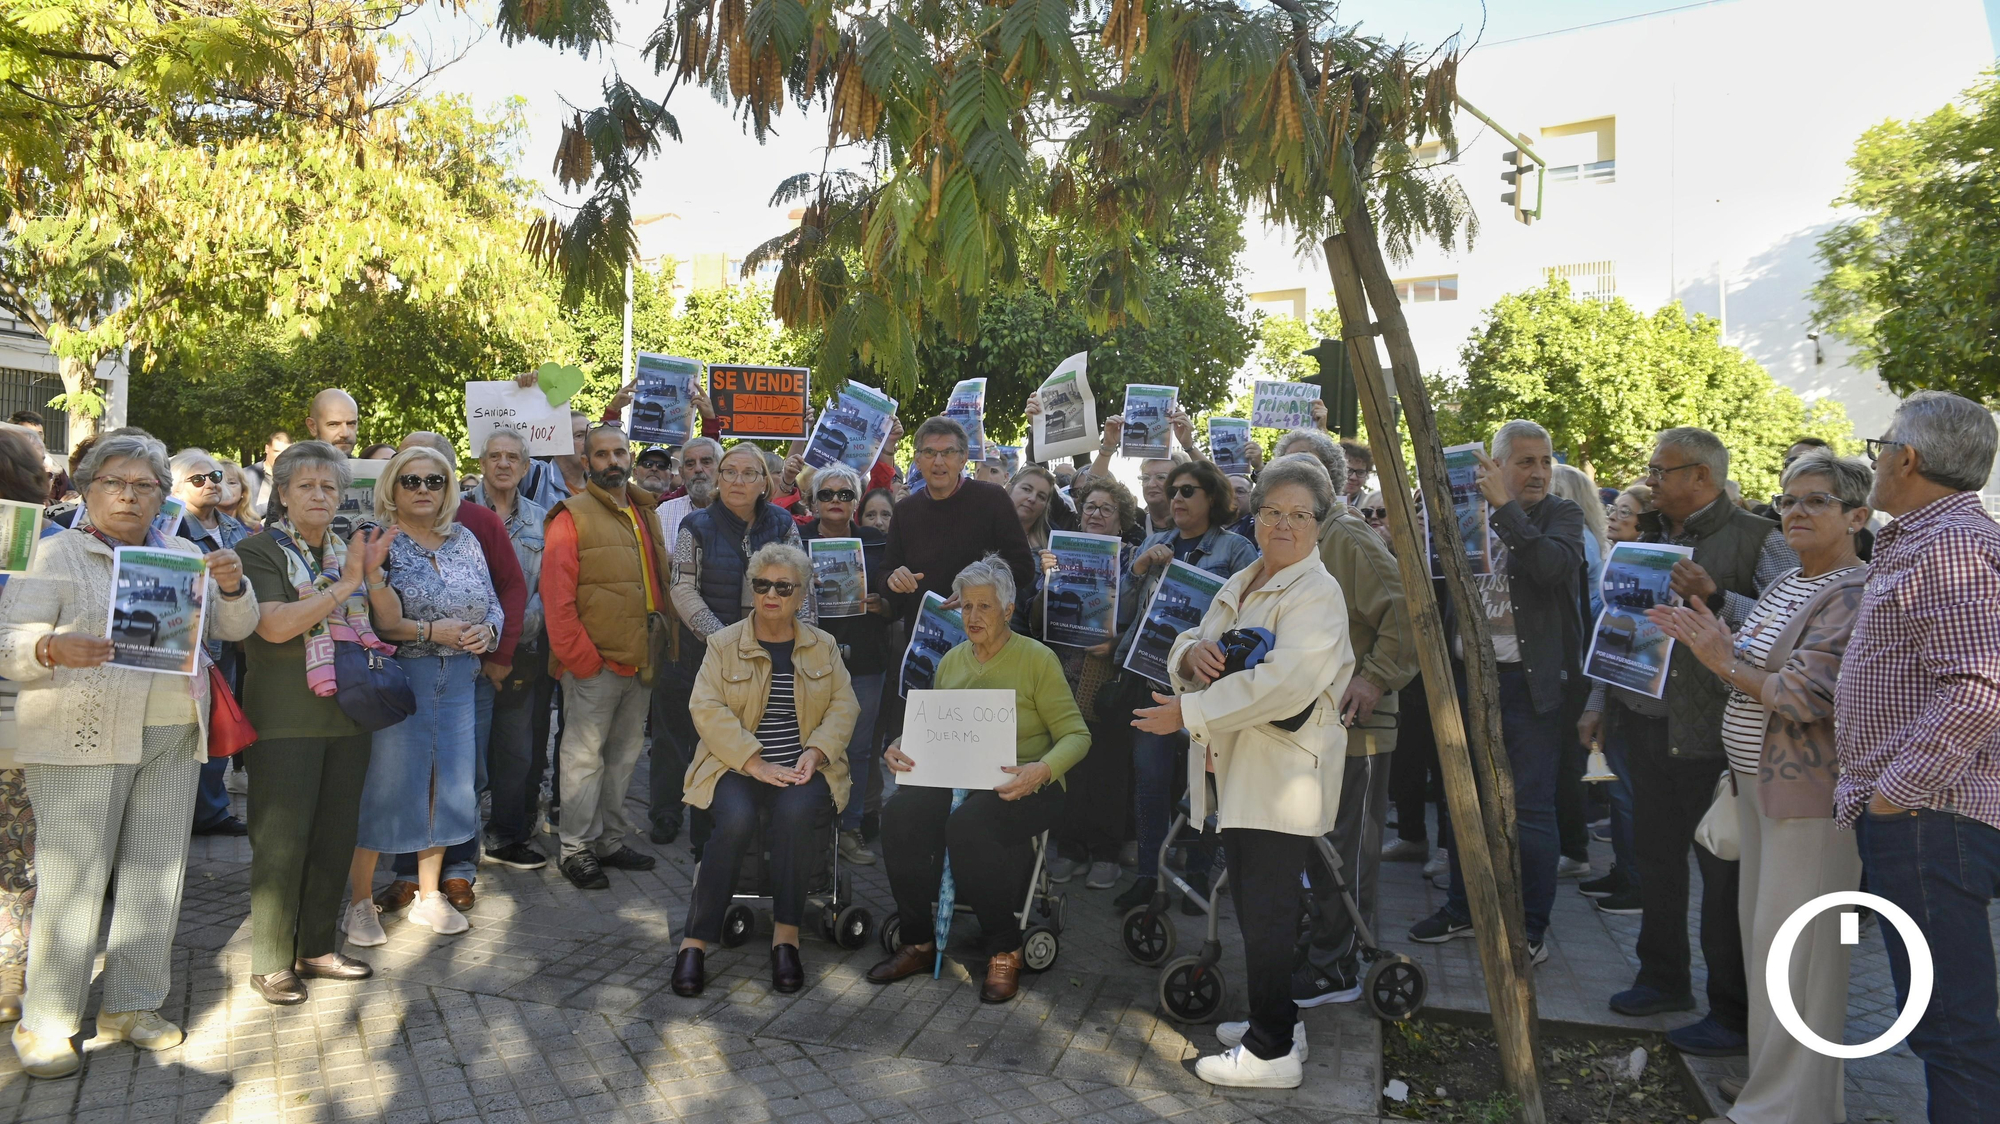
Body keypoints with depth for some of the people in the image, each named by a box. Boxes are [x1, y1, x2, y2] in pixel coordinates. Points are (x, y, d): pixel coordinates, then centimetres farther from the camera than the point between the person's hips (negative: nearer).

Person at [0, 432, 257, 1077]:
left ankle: (132, 1005, 19)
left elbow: (236, 629, 13)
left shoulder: (183, 556, 15)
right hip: (81, 739, -4)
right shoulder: (56, 554, 2)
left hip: (172, 739, 5)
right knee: (72, 879, -4)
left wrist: (232, 586, -8)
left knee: (155, 873, 7)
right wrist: (54, 649, -29)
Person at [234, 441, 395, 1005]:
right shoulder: (260, 550, -4)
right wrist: (346, 584, -17)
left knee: (336, 837, 11)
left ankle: (316, 948, 24)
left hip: (347, 715, 6)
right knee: (282, 842, 0)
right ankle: (271, 963, 12)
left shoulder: (349, 551, 14)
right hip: (285, 720, -6)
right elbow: (275, 626, -18)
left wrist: (373, 574, -5)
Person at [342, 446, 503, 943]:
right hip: (397, 678, -5)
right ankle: (361, 900, 14)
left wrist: (487, 631, -7)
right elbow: (379, 622, -13)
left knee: (448, 782, 9)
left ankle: (429, 895, 23)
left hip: (457, 681, 5)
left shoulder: (464, 539, 12)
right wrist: (434, 632, -17)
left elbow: (493, 603, 13)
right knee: (384, 785, -1)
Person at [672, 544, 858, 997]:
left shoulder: (823, 646, 13)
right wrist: (754, 762, -16)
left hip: (803, 769, 1)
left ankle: (785, 937, -22)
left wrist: (816, 751, -11)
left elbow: (844, 705, 8)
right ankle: (695, 942, -22)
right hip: (736, 766, -1)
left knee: (794, 813, -32)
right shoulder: (723, 644, 7)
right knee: (736, 820, -32)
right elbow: (708, 708, -5)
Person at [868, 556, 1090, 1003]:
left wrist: (1042, 770, -25)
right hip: (957, 778, 5)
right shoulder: (951, 662, 15)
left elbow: (1076, 734, -5)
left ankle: (1005, 951, -15)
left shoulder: (1038, 659, -1)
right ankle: (918, 943, -9)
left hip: (1025, 787, -5)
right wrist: (902, 748, -5)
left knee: (968, 823, -35)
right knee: (899, 812, -25)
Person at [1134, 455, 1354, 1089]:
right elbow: (1188, 648, 15)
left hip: (1283, 775, -8)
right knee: (1253, 903, 17)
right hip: (1237, 771, 8)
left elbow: (1282, 683, -26)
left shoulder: (1318, 595, -12)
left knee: (1267, 911, -2)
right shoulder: (1241, 585, 16)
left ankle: (1273, 1051, 10)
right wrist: (1193, 652, -11)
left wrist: (1188, 712, -23)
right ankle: (1274, 1020, 32)